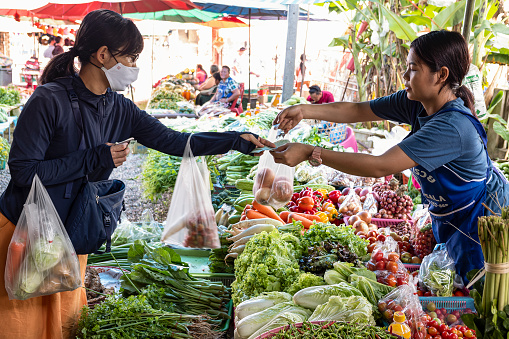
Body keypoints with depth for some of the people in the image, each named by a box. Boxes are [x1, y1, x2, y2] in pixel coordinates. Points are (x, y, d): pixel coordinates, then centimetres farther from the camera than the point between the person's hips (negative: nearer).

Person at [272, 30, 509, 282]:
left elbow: (380, 167, -41)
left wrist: (310, 153, -40)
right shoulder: (415, 102, -12)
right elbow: (358, 111, -5)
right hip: (448, 216, 8)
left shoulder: (453, 127, -38)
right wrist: (304, 110, -18)